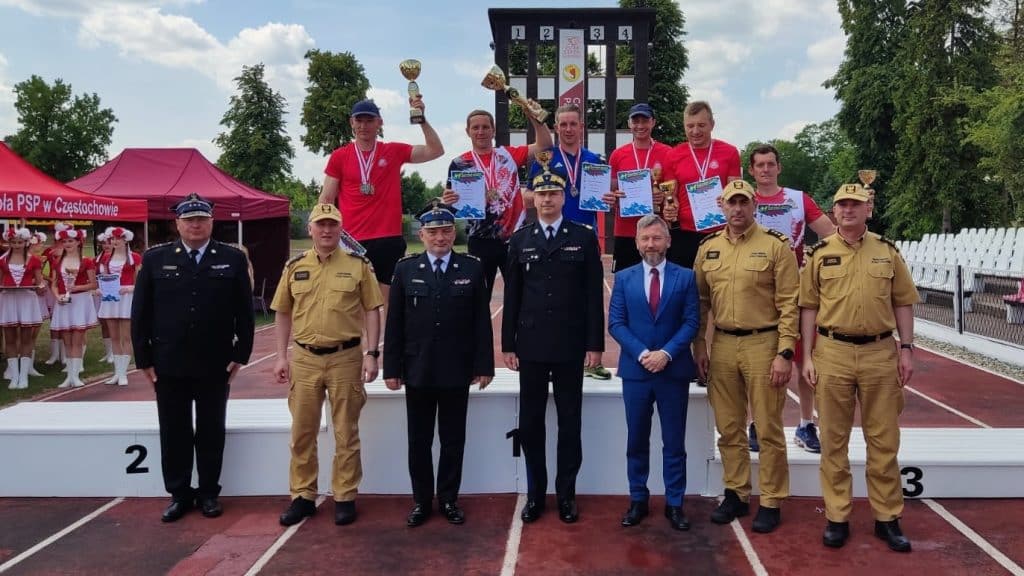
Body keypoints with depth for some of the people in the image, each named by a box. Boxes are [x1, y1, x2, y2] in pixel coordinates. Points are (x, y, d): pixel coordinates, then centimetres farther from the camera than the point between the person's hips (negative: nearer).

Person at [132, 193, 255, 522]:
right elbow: (140, 313, 4)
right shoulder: (155, 259, 3)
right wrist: (144, 359, 0)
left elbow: (244, 312, 2)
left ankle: (209, 493, 22)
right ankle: (179, 494, 23)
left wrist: (240, 354, -3)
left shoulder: (232, 259, 2)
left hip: (215, 365, 0)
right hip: (168, 365, 1)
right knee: (173, 433, 9)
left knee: (211, 432, 9)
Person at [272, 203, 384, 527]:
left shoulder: (358, 265, -1)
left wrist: (371, 354, -8)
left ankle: (345, 497, 19)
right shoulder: (295, 267, 6)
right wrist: (281, 357, 6)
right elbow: (283, 313, 11)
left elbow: (372, 311, -1)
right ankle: (303, 496, 24)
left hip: (346, 358, -2)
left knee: (346, 434, 7)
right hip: (304, 358, 3)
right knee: (302, 433, 10)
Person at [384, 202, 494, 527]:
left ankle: (449, 500, 24)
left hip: (456, 372, 0)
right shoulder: (405, 269, 2)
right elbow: (394, 323, 1)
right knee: (419, 441, 10)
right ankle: (421, 501, 24)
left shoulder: (472, 269, 1)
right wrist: (392, 368, -2)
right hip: (417, 372, 1)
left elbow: (481, 321, 0)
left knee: (453, 440, 9)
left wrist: (484, 366, -4)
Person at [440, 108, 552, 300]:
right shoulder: (459, 164, 3)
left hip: (513, 238, 1)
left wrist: (534, 117, -13)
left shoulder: (509, 154, 6)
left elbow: (544, 145, -1)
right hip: (481, 241, -1)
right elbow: (451, 201, 3)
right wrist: (447, 202, -20)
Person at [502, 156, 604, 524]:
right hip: (530, 345, 2)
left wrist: (595, 344, -5)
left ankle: (566, 494, 19)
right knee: (530, 422, 8)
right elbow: (511, 296, 6)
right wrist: (508, 344, 2)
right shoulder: (520, 240, 7)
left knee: (569, 423, 7)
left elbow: (594, 295, 0)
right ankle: (535, 493, 21)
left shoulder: (584, 238, 2)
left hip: (570, 346, -2)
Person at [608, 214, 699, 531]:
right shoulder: (623, 278, 5)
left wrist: (666, 353, -15)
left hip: (674, 370, -1)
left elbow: (691, 322, -3)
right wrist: (641, 354, -13)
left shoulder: (685, 277, 2)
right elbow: (615, 323, 0)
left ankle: (674, 504, 18)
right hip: (635, 370, 1)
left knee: (674, 442, 7)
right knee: (637, 441, 10)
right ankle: (638, 501, 22)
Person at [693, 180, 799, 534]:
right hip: (722, 345, 4)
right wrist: (699, 345, 8)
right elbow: (701, 301, 13)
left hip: (763, 344, -4)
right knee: (729, 428, 12)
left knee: (768, 429, 4)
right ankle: (735, 495, 26)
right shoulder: (708, 248, 8)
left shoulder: (775, 246, -5)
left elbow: (789, 304, -8)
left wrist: (784, 353, -13)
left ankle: (771, 503, 17)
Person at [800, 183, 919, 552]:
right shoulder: (820, 254, 3)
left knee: (884, 439, 8)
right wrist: (807, 357, -2)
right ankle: (837, 517, 17)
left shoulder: (887, 251, 6)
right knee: (833, 439, 7)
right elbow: (809, 307, 3)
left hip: (881, 353, 1)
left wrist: (907, 349, 0)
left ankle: (887, 518, 21)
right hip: (832, 352, -1)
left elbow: (903, 303, 8)